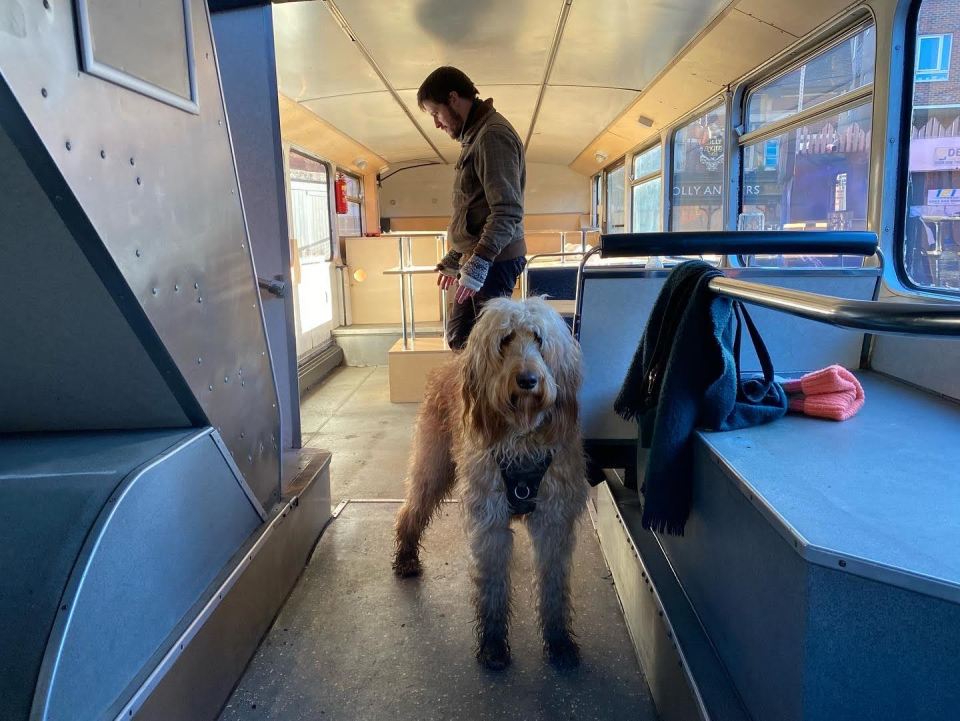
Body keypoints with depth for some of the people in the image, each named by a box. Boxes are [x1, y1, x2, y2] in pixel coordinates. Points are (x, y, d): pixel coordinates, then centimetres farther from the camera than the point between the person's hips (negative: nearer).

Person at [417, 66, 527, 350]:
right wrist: (454, 259, 25)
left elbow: (508, 210, -22)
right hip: (477, 259, 10)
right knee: (458, 335, 14)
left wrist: (477, 264, -26)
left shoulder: (492, 135, -13)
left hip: (494, 261, -10)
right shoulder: (475, 135, 19)